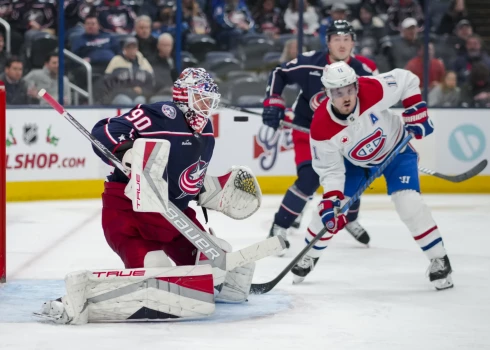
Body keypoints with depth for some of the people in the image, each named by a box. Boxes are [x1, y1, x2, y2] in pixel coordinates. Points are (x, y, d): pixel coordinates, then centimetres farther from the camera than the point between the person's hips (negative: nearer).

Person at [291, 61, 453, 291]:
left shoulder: (374, 90, -35)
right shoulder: (321, 128, -30)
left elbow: (407, 80, -16)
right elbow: (330, 170, -22)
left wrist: (415, 113, -18)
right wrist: (331, 202, -33)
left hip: (396, 149, -2)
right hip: (355, 162, 2)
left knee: (408, 202, -20)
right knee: (328, 209, -1)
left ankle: (439, 260, -9)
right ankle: (310, 255, 26)